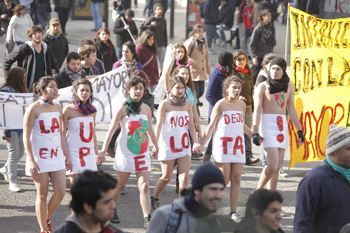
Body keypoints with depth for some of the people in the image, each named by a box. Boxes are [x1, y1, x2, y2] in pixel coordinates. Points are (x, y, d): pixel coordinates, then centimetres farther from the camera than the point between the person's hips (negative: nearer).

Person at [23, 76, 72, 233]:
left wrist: (67, 155, 14)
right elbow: (26, 136, -10)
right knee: (42, 195, 2)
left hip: (57, 155, 6)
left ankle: (47, 218, 25)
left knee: (61, 192, 0)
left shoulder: (58, 108, 9)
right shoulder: (34, 109, -9)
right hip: (40, 157, -6)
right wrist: (31, 160, -16)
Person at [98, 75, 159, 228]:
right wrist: (104, 149, -10)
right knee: (120, 185, 10)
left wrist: (155, 146, 29)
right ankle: (111, 210, 32)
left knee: (144, 186, -9)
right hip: (125, 153, -3)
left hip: (143, 154, 3)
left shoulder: (146, 109, 6)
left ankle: (147, 218, -14)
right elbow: (111, 130, -6)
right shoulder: (123, 109, -7)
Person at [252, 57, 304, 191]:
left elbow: (291, 110, 18)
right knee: (272, 166, -15)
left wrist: (299, 130, 17)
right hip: (268, 125, -5)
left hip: (282, 126, 5)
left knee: (277, 167, 4)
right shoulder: (263, 87, -4)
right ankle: (258, 191, 6)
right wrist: (255, 133, -16)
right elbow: (257, 111, -7)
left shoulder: (289, 87, 10)